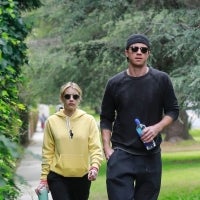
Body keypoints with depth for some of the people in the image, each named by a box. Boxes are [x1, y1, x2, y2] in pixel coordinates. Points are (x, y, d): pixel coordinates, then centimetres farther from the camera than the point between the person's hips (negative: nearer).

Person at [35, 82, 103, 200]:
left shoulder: (89, 120, 0)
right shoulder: (52, 121, 1)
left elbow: (96, 148, -5)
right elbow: (47, 152, 4)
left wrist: (95, 167, -24)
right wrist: (43, 179, 2)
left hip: (82, 177, 1)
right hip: (58, 177, -1)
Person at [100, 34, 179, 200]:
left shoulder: (161, 80, 1)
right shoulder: (115, 83, 3)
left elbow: (173, 111, 6)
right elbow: (106, 119, 9)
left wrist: (157, 128, -12)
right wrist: (107, 148, -2)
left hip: (151, 155, 1)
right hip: (121, 154, -1)